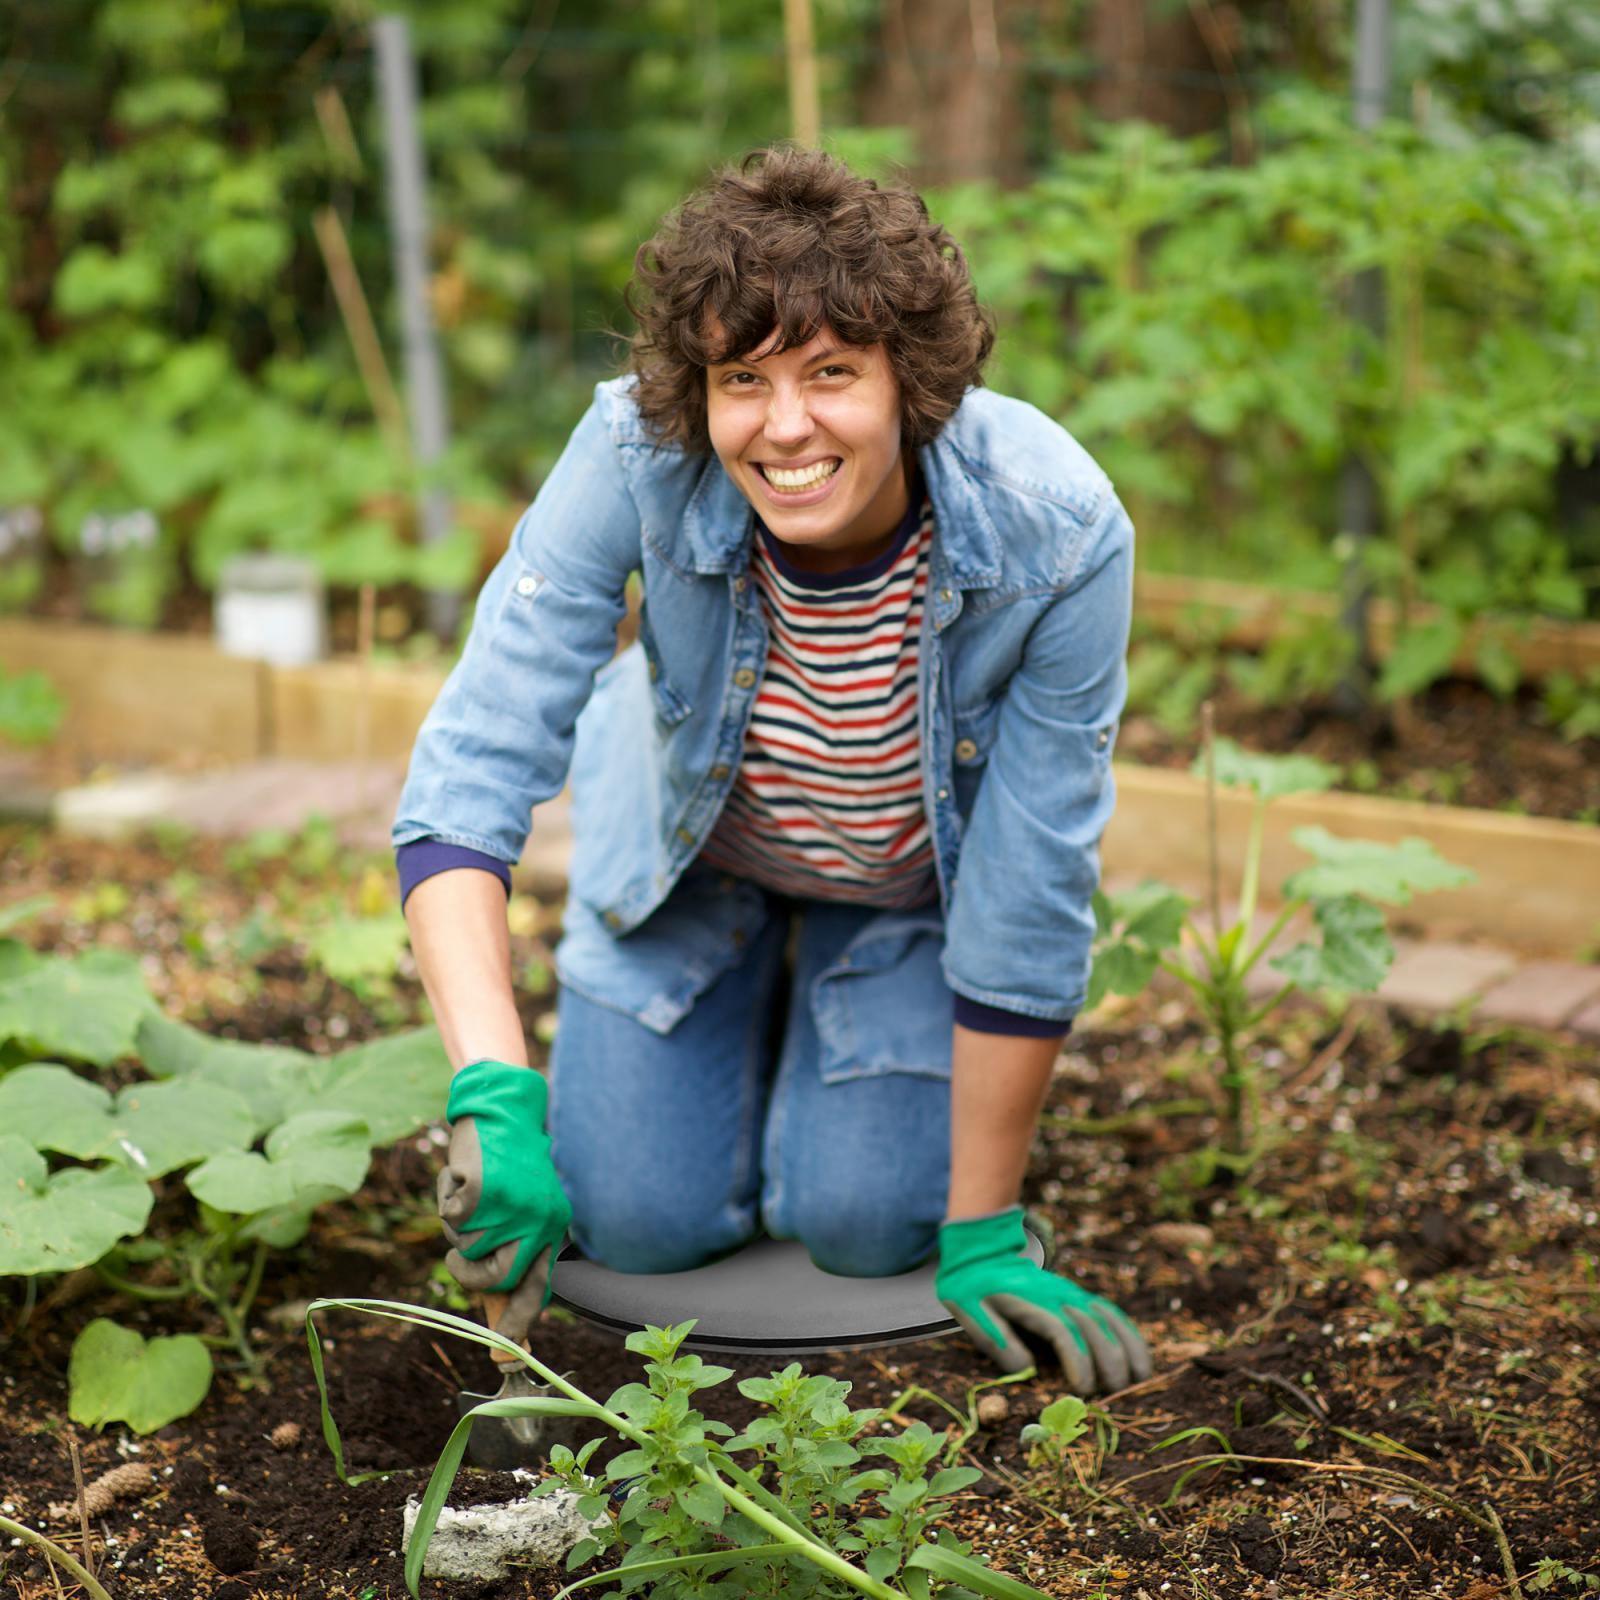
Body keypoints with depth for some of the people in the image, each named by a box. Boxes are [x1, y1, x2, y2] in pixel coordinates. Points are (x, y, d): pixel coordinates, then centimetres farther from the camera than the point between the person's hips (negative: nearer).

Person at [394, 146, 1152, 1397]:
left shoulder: (1058, 532, -37)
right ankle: (759, 999, 28)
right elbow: (473, 769, -35)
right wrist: (496, 1097, -49)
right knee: (640, 1224, -1)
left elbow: (1030, 904, -27)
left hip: (918, 882, -1)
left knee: (859, 1225, -7)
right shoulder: (636, 452, -35)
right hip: (691, 853, 1)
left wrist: (982, 1236, -18)